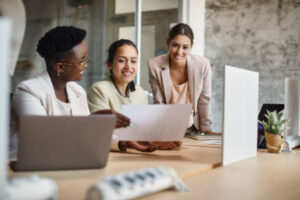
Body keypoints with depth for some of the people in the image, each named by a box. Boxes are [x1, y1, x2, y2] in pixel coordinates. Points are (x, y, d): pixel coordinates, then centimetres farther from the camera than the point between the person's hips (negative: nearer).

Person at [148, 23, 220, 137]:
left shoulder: (203, 65, -12)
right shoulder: (154, 65, -11)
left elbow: (204, 100, -2)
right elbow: (159, 102, -6)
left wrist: (206, 128, 1)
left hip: (192, 129, 1)